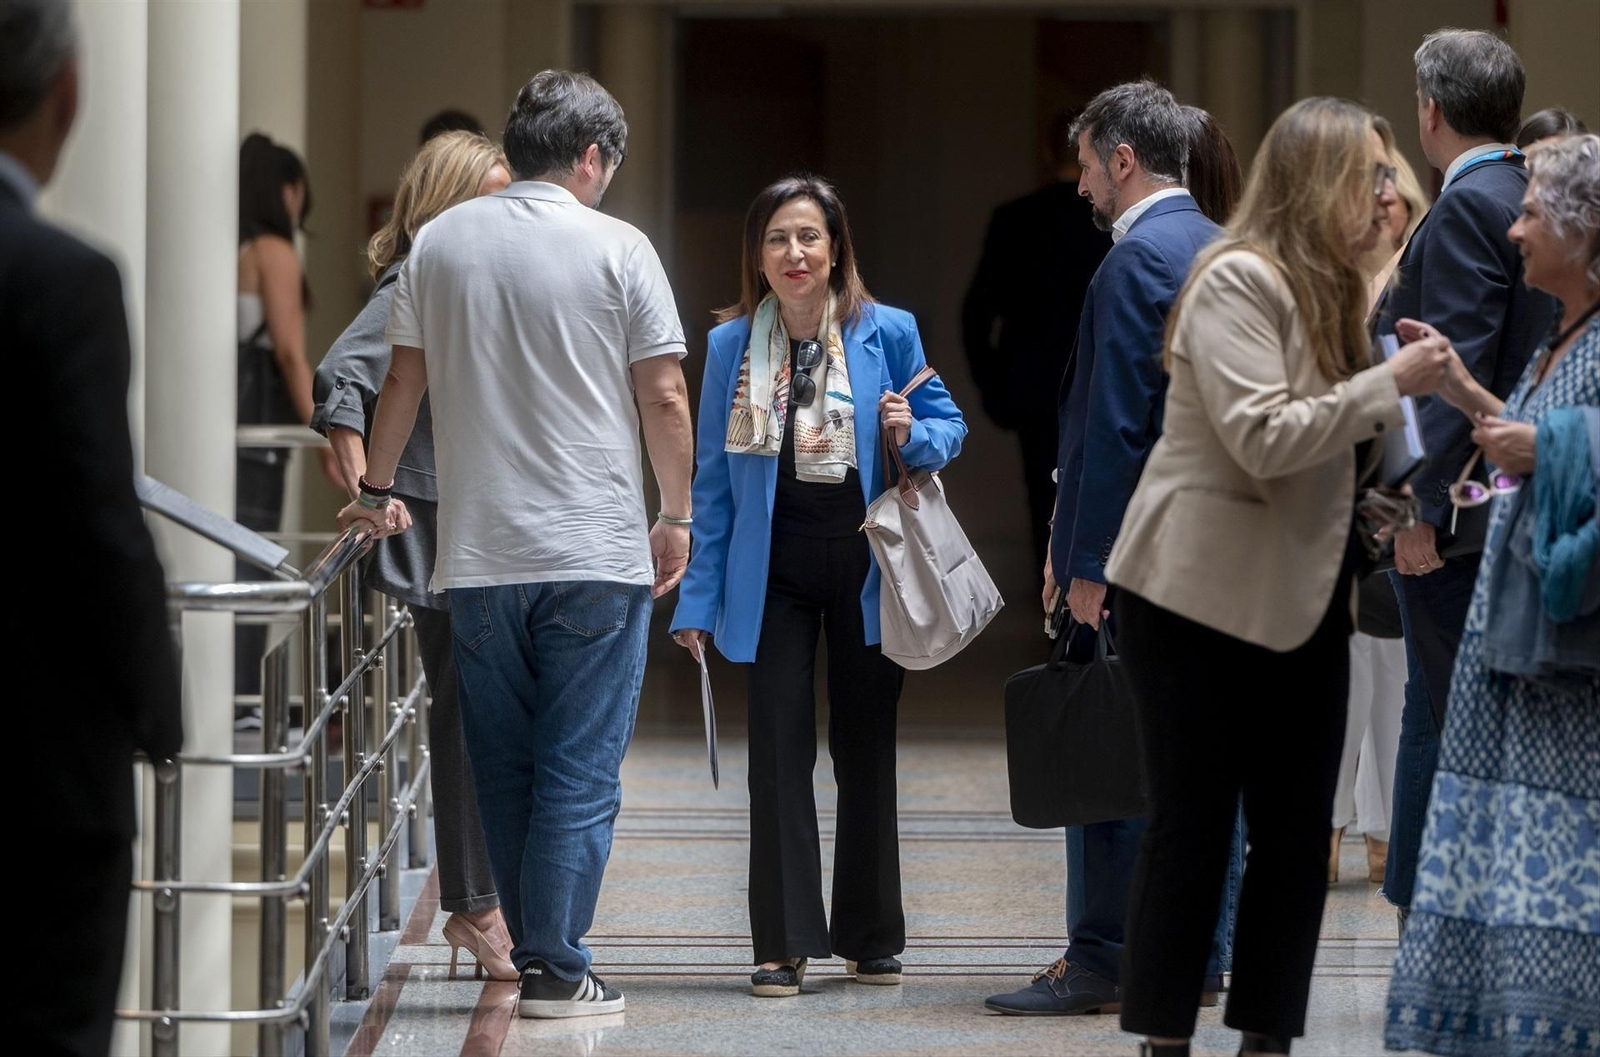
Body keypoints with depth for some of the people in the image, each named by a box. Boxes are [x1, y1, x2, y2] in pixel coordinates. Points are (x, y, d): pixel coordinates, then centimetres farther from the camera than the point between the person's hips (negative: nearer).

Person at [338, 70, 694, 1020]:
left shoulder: (439, 244, 6)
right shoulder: (617, 249, -4)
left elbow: (405, 380, 12)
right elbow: (664, 397, -3)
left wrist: (378, 490, 26)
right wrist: (679, 517, 8)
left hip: (478, 553, 4)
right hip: (597, 552, -4)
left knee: (503, 771, 12)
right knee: (580, 773, -1)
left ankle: (536, 955, 17)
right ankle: (557, 970, -3)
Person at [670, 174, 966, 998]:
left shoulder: (887, 333, -4)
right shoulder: (731, 345, 0)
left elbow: (948, 424, 7)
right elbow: (714, 480, 3)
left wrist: (912, 436, -18)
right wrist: (698, 599, 0)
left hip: (865, 562, 0)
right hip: (775, 570, 0)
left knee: (866, 746, 9)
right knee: (779, 750, -4)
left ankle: (871, 938, 21)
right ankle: (785, 944, 0)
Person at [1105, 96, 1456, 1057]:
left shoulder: (1333, 291, 14)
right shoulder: (1237, 282, -14)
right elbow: (1262, 438, -23)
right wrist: (1391, 384, -22)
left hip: (1302, 605, 8)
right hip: (1205, 598, -8)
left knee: (1297, 832, 6)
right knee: (1194, 826, -2)